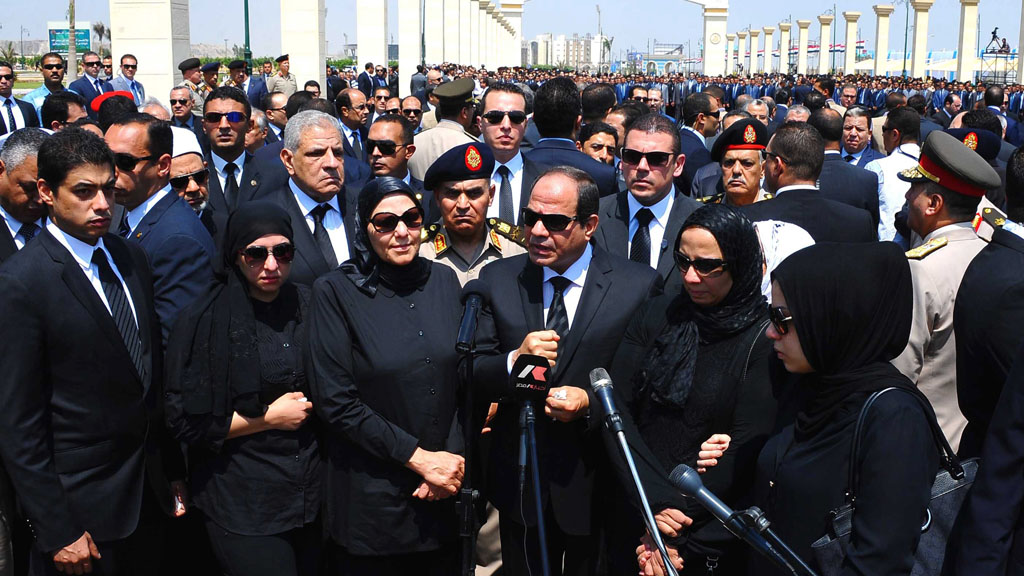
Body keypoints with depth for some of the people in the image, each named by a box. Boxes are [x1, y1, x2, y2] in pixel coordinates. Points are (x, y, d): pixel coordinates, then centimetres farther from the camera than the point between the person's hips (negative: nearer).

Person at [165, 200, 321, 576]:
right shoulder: (206, 321, -11)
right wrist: (269, 418, -10)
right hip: (243, 504, -5)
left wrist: (310, 408, 0)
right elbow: (187, 422, -11)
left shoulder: (308, 306, 5)